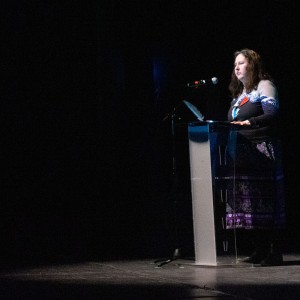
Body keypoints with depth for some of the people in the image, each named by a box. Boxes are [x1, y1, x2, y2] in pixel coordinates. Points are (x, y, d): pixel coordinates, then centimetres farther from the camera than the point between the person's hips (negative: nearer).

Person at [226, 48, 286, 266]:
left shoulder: (264, 85, -1)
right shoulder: (238, 94, 23)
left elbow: (272, 114, -15)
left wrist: (249, 122, -28)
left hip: (262, 151, -8)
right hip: (241, 154, 8)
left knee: (265, 200, -10)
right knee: (246, 200, 3)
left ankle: (275, 253, -9)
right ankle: (259, 251, 8)